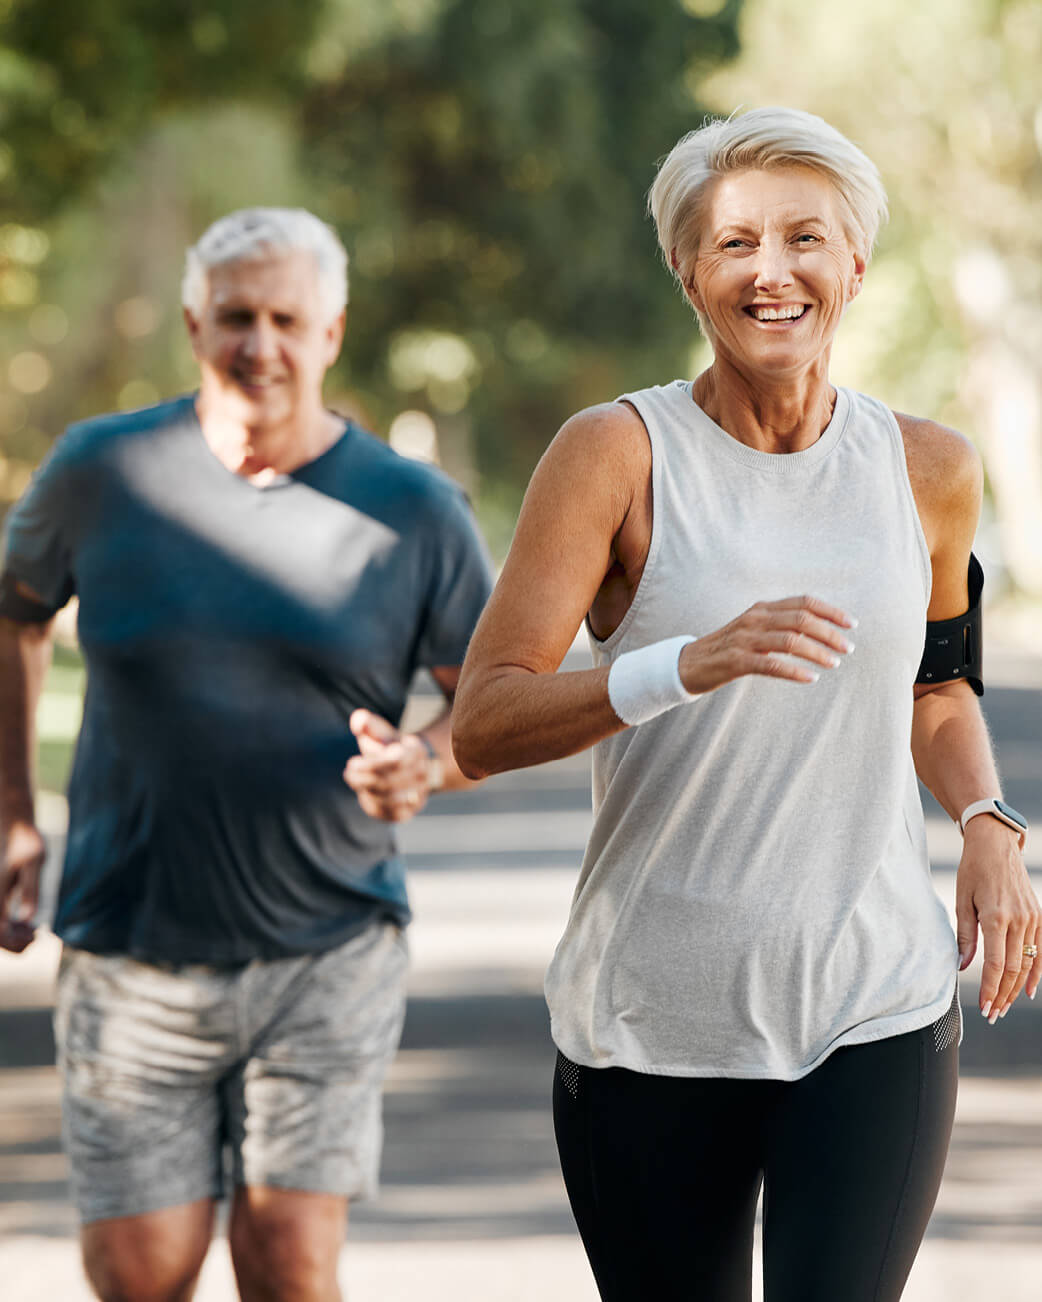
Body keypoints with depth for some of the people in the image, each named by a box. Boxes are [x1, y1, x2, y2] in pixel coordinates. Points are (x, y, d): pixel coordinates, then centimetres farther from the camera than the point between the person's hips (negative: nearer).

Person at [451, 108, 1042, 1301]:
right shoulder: (617, 454, -6)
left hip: (875, 1020, 1)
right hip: (650, 1024, -1)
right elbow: (480, 728, -13)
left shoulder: (927, 472, 5)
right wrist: (688, 666, -29)